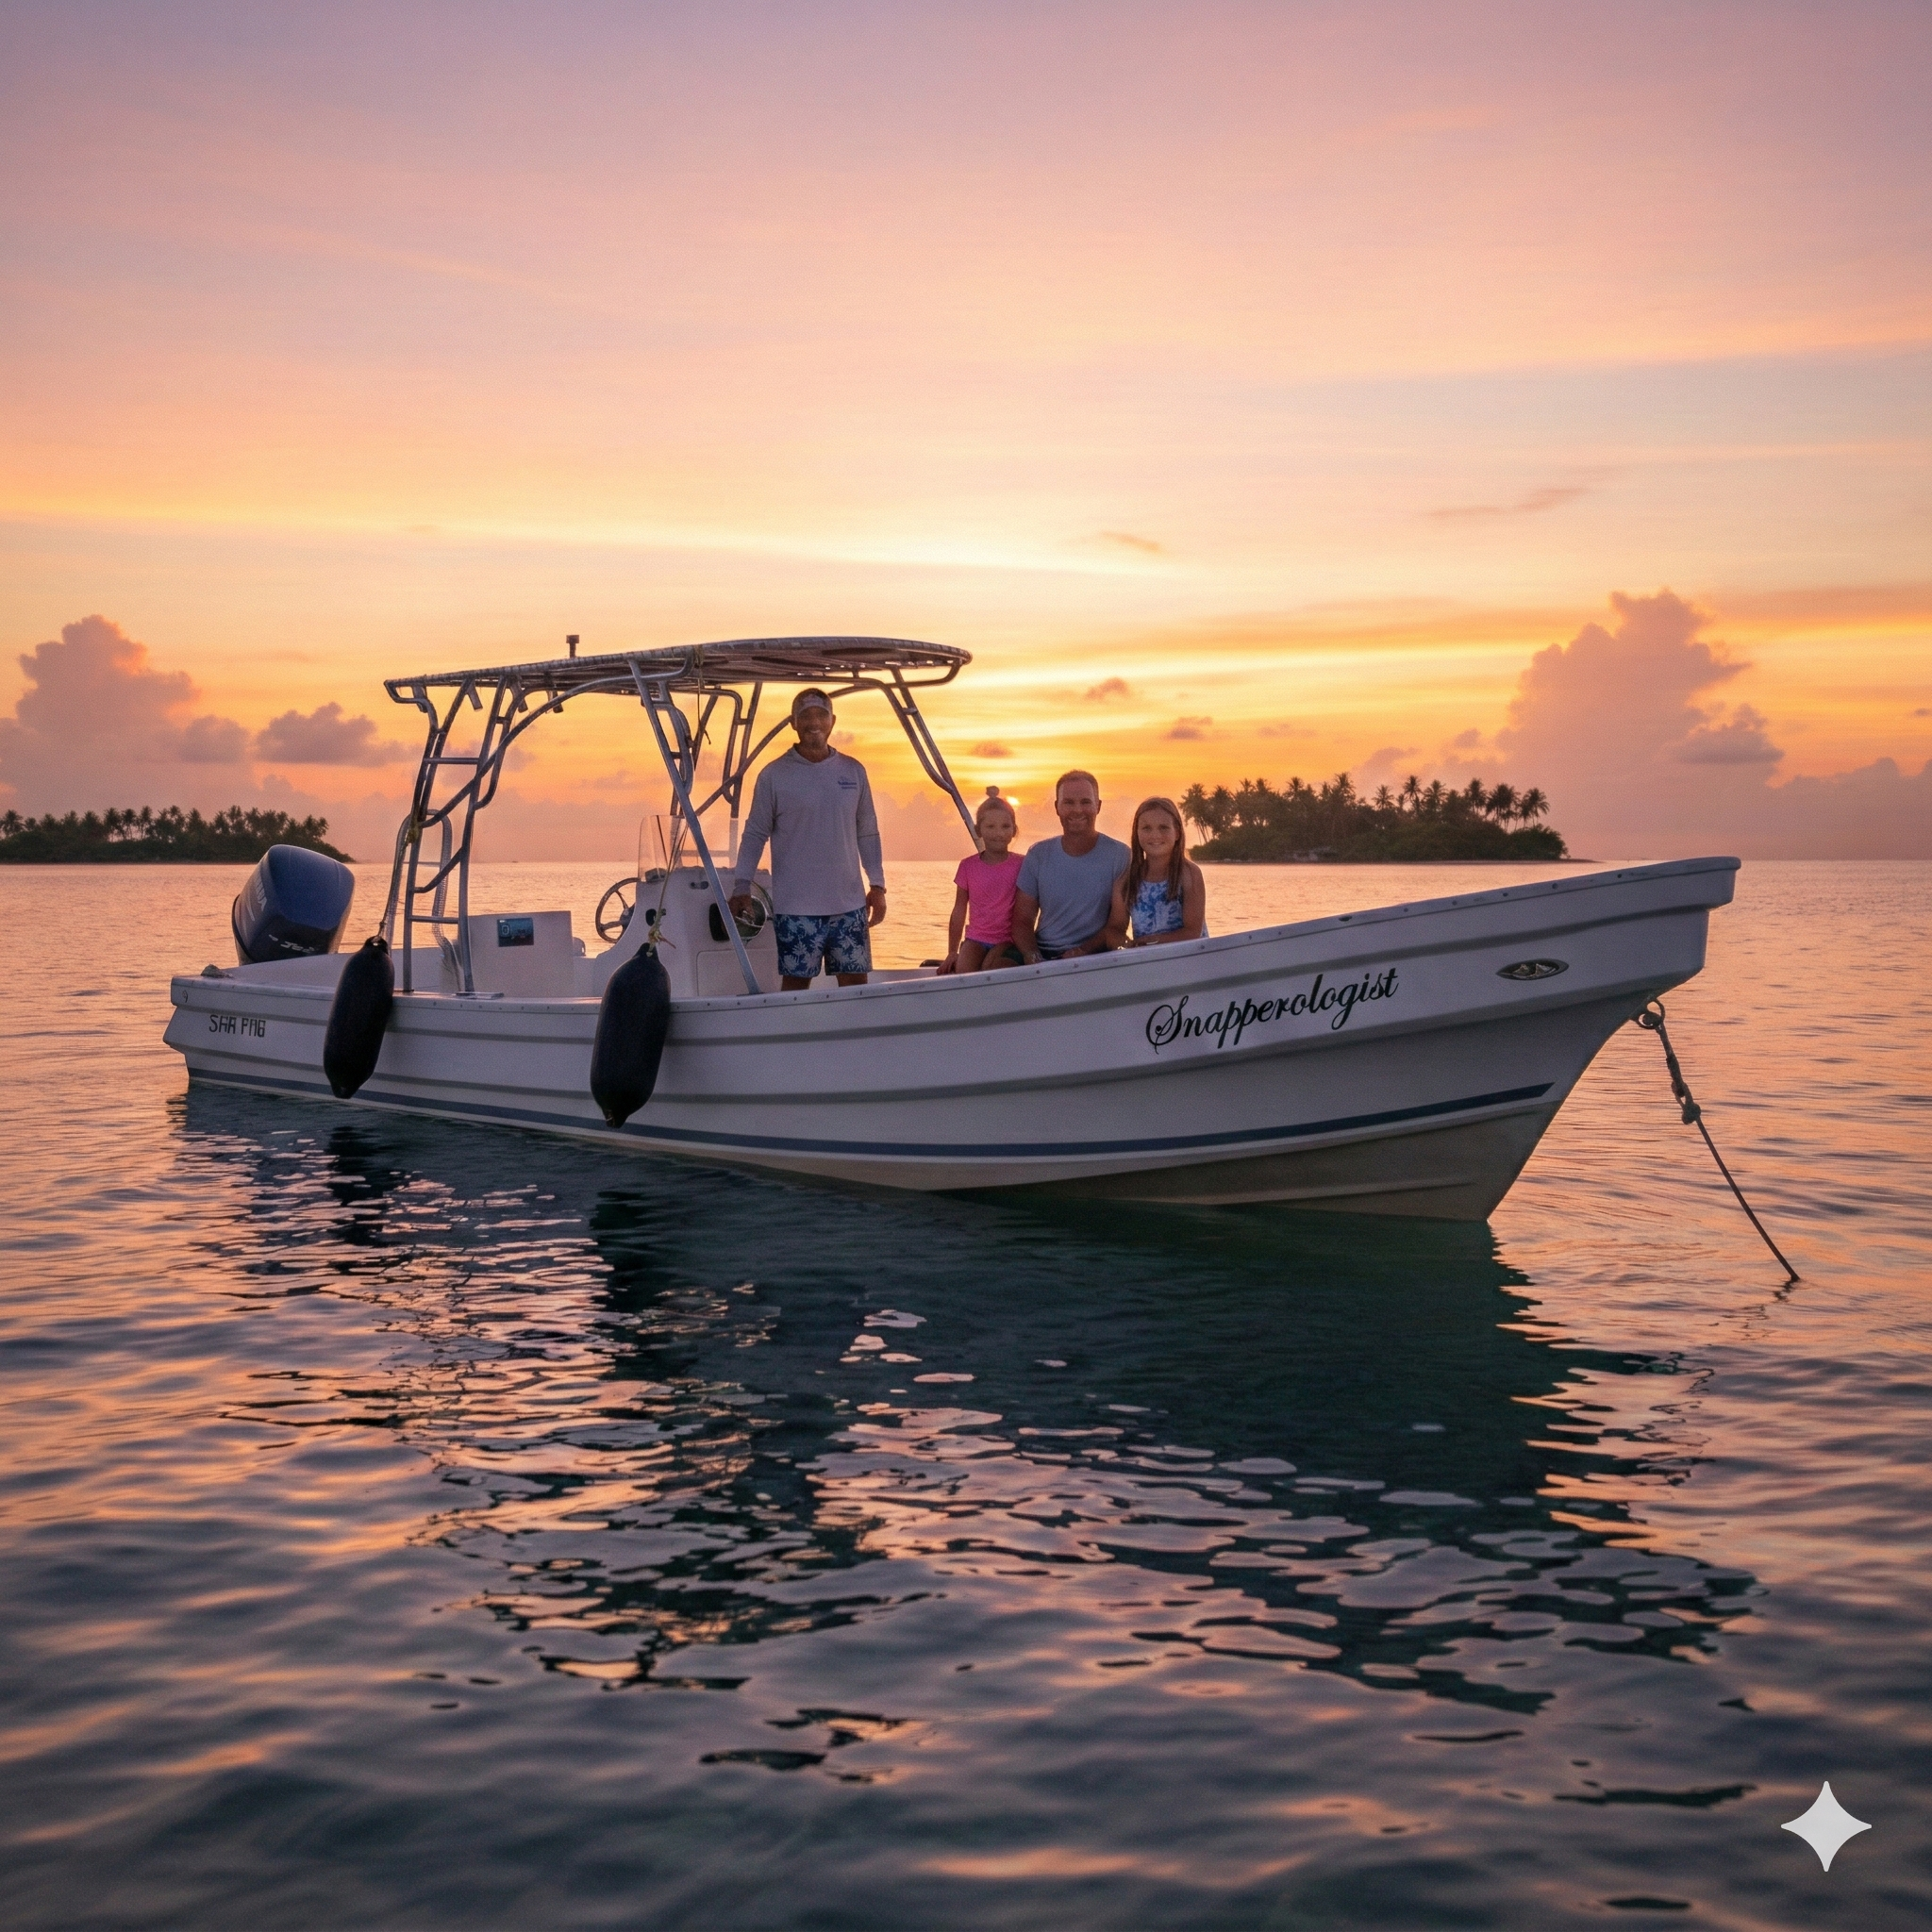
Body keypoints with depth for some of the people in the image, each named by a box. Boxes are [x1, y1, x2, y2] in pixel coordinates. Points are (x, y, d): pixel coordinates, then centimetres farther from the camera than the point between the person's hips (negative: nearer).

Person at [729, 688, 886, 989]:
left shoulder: (853, 771, 9)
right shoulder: (774, 775, -1)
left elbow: (867, 833, 13)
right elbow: (755, 835, 0)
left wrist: (877, 885, 10)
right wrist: (742, 886, -8)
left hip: (849, 903, 3)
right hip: (796, 907, -3)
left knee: (856, 982, 5)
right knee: (796, 981, 0)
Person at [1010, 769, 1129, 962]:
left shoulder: (1119, 855, 1)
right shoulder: (1038, 855, 8)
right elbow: (1022, 921, 8)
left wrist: (1084, 951, -18)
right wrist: (1032, 957, -12)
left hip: (1095, 957, -3)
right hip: (1042, 955, 3)